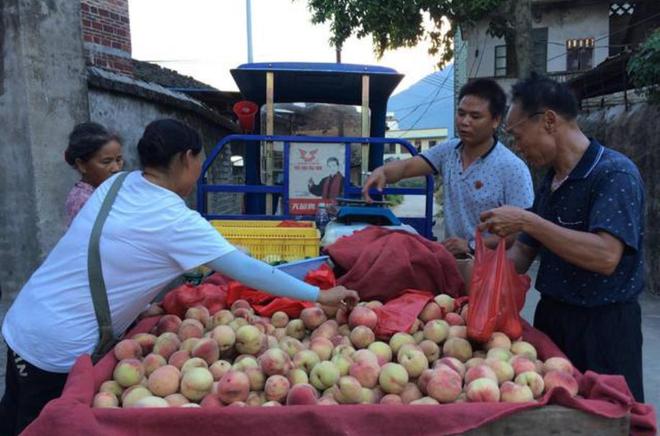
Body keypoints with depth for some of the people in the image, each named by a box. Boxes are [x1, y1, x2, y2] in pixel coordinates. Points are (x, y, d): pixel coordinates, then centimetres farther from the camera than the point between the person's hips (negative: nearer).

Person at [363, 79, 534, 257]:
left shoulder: (513, 168, -10)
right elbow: (407, 166, -3)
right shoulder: (447, 151, 7)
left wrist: (472, 246, -19)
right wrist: (382, 171, -24)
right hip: (451, 258, 5)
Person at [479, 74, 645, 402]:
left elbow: (606, 256, -30)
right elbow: (524, 252, 14)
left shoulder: (614, 173, -17)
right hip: (551, 315, 8)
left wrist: (527, 221, -27)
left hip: (603, 326, -7)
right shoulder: (549, 182, 9)